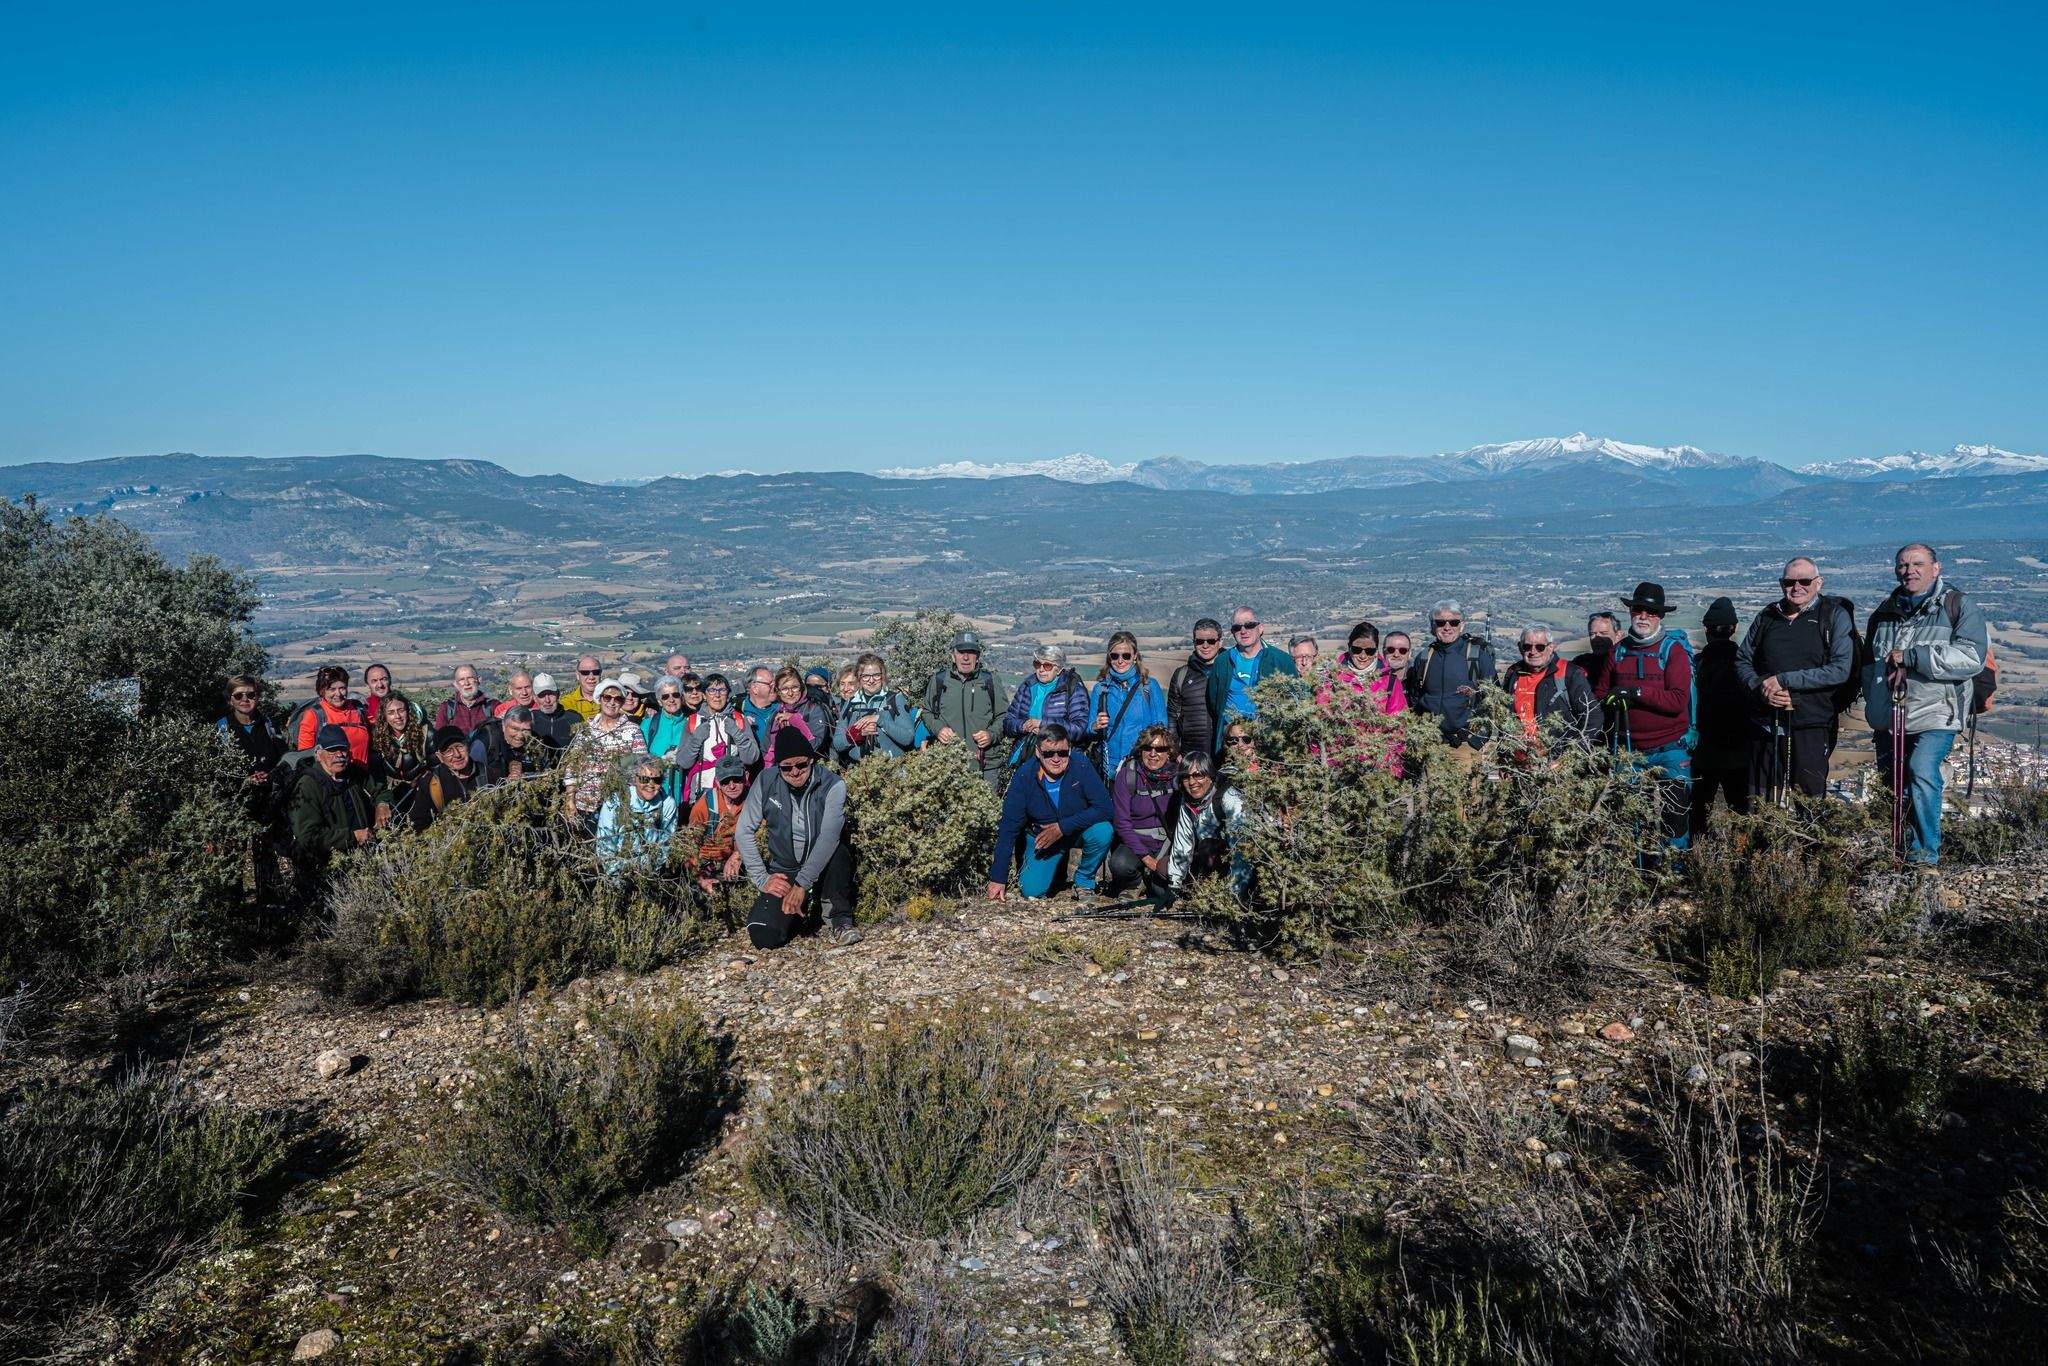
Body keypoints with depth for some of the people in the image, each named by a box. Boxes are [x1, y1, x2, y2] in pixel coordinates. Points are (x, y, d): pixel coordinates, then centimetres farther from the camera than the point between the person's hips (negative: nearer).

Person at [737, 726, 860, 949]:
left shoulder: (832, 785, -18)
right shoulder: (766, 781, -8)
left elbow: (829, 837, -27)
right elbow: (744, 832, -4)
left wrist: (802, 884, -33)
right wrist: (762, 878, -11)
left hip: (822, 868, -2)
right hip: (783, 872, 2)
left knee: (840, 852, -38)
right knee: (764, 938, -19)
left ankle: (838, 919, -12)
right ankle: (796, 915, 17)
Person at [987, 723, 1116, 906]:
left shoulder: (1082, 768, -23)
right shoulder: (1024, 776, -20)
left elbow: (1106, 809, -28)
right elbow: (1008, 827, -16)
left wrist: (1063, 827, -31)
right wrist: (997, 878, -18)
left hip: (1078, 830, -1)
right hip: (1040, 835, 1)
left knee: (1103, 831, -32)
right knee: (1032, 891, -15)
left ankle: (1084, 883, -5)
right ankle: (1057, 867, 21)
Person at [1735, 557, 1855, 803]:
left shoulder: (1835, 616, -1)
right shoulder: (1767, 617, 11)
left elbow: (1841, 670, -11)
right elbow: (1742, 659, 15)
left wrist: (1784, 680, -15)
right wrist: (1760, 687, -5)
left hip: (1812, 726, -4)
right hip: (1765, 724, 4)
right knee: (1761, 803, 10)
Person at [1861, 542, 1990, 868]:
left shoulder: (1959, 606, -1)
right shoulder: (1884, 613, 16)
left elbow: (1971, 658, -16)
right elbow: (1868, 665, 25)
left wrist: (1910, 657, -19)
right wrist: (1873, 700, 10)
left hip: (1936, 715, -6)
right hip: (1888, 717, 6)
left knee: (1922, 771, -24)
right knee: (1892, 783, 11)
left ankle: (1925, 855, -16)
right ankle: (1901, 852, 28)